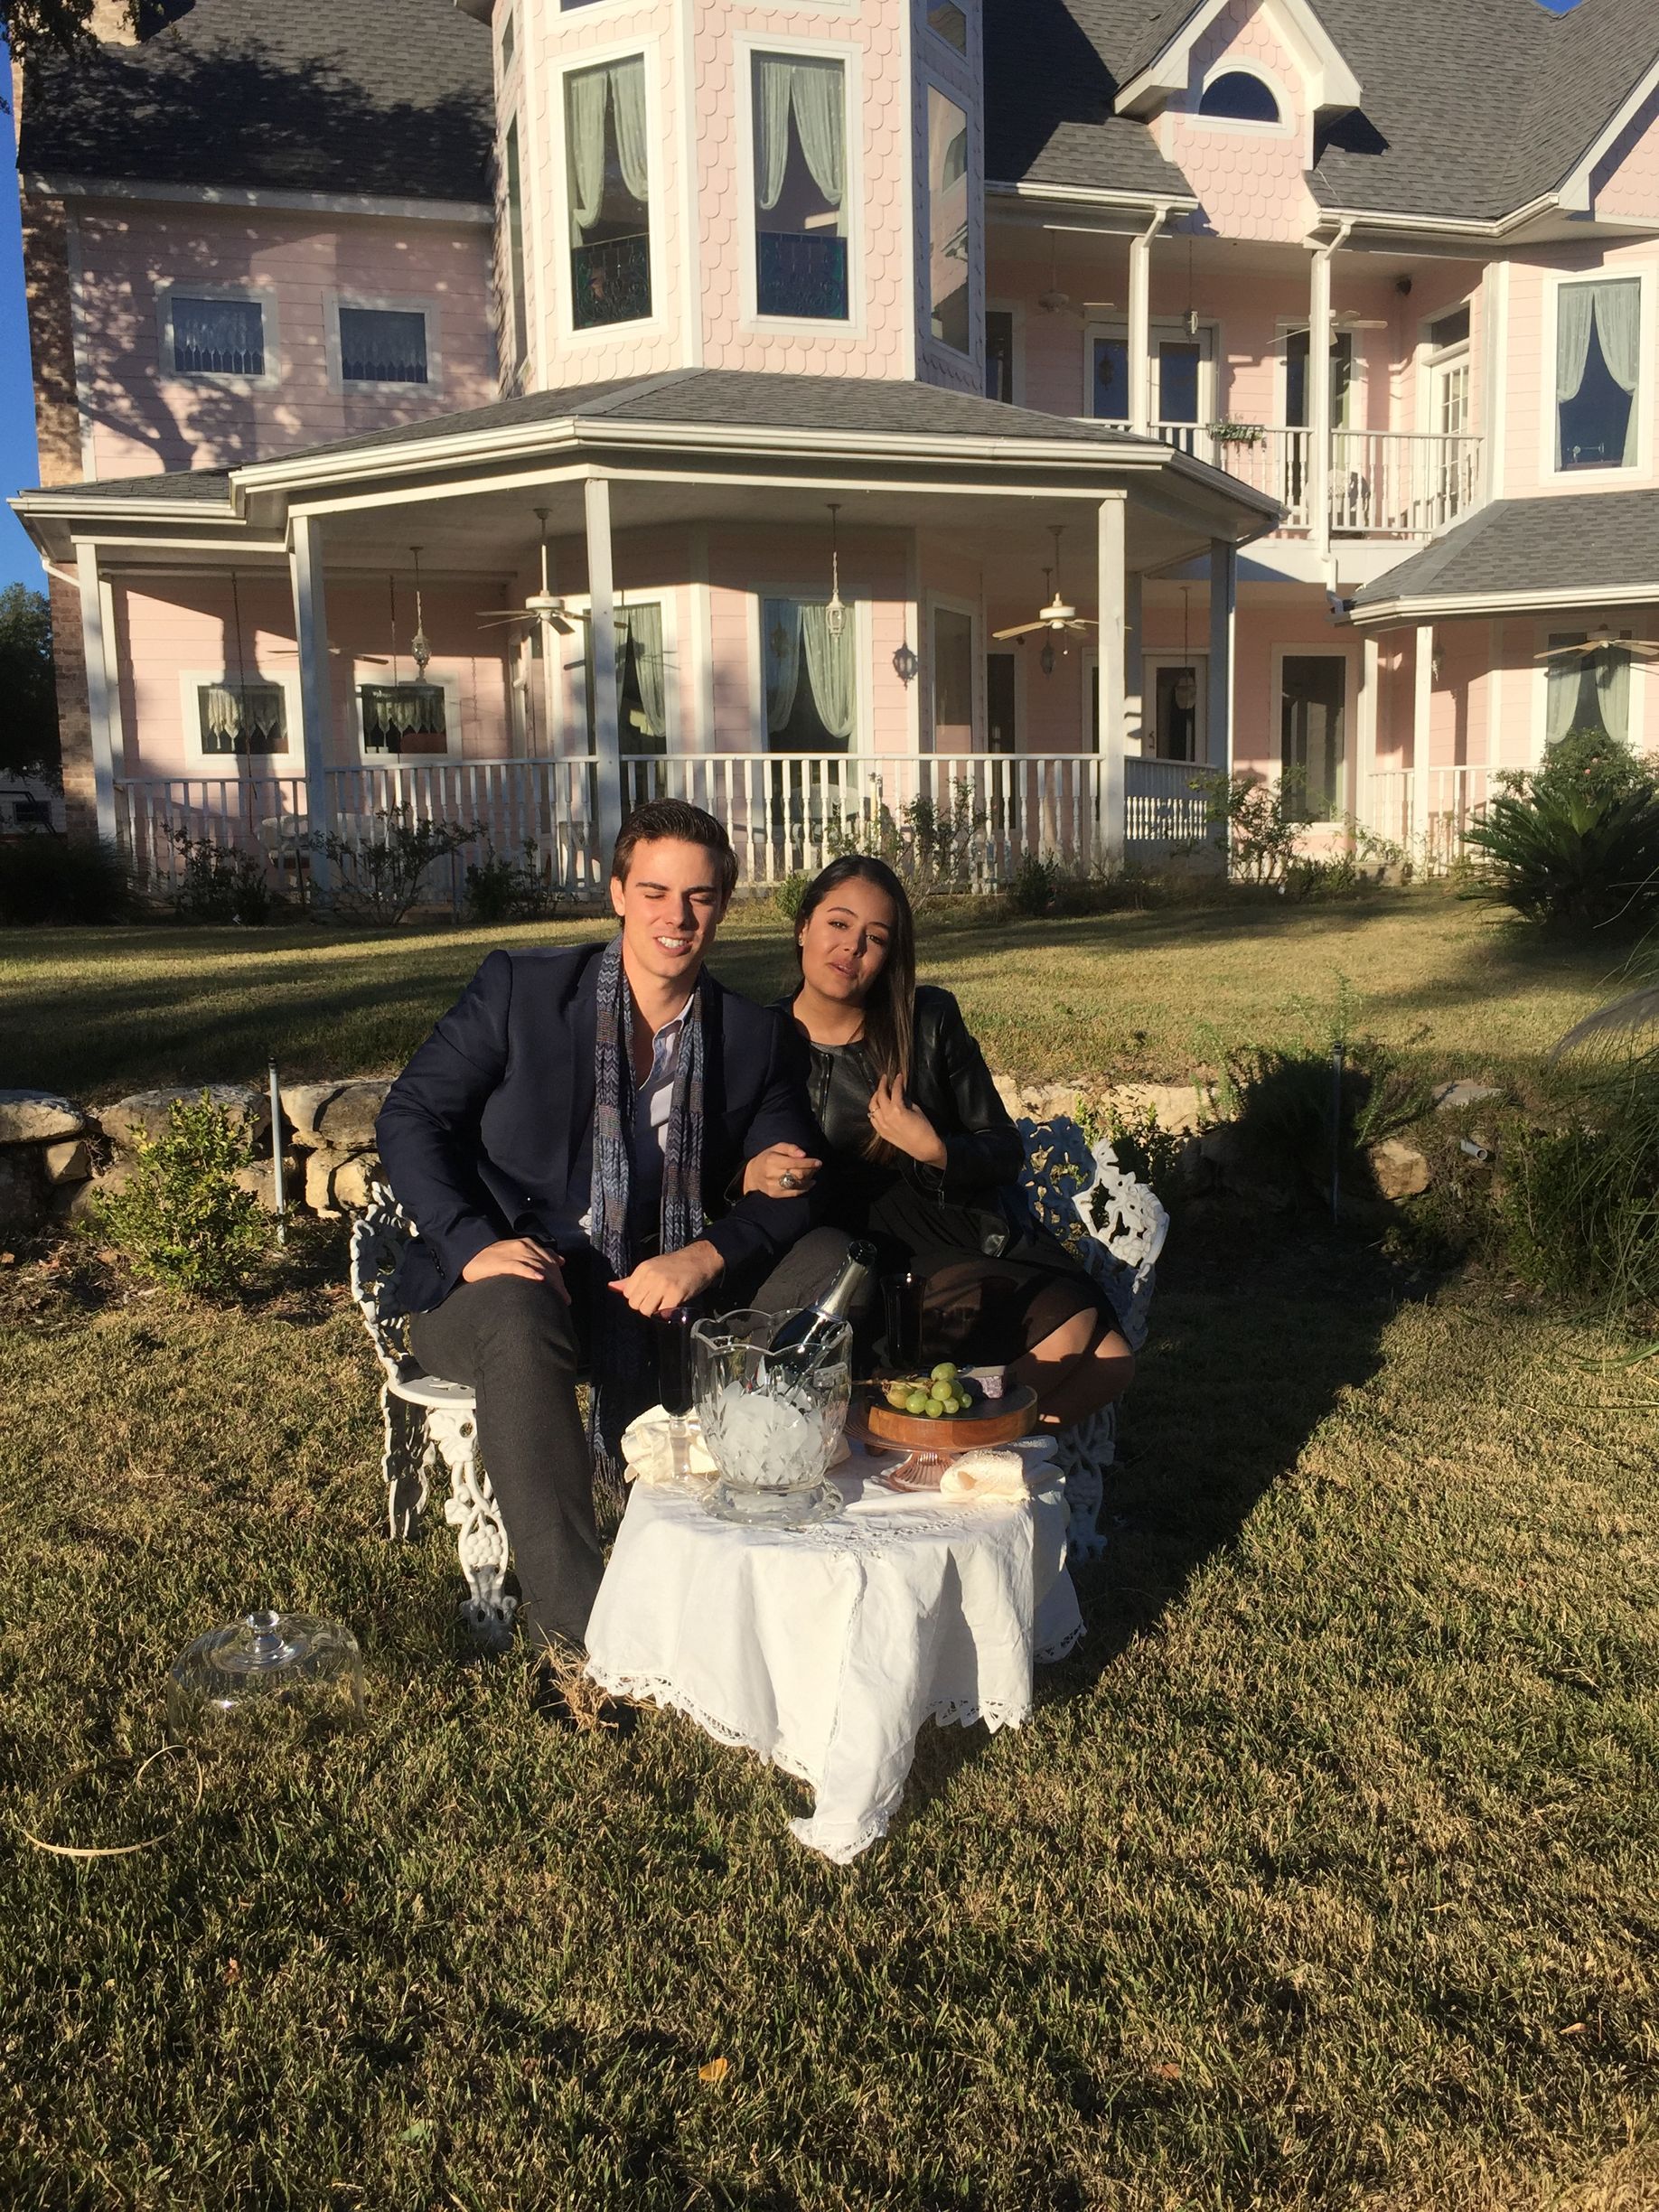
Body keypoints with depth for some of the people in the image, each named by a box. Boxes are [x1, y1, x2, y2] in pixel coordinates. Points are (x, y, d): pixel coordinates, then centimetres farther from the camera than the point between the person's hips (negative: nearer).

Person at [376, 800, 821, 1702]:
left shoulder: (757, 1040, 8)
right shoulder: (519, 988, 1)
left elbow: (789, 1192, 2)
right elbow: (409, 1117, -2)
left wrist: (704, 1257, -20)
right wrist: (475, 1242, -19)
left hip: (653, 1298, 3)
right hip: (497, 1284, -2)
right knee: (519, 1319, -38)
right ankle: (579, 1628, -31)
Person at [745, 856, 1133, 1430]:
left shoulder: (930, 1018, 3)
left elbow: (1005, 1152, 5)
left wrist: (935, 1151, -15)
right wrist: (753, 1179, -17)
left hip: (966, 1237, 4)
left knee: (1108, 1361, -17)